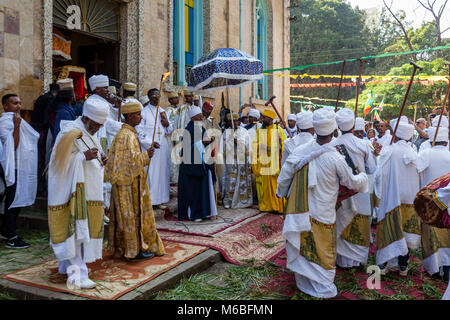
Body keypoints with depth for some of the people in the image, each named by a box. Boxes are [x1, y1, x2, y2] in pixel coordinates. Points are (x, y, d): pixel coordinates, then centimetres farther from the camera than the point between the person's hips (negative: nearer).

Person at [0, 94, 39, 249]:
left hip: (22, 168, 9)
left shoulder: (16, 120, 17)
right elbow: (13, 146, -21)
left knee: (18, 202, 15)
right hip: (13, 169, -9)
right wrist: (17, 126, -24)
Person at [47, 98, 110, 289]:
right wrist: (85, 156, -28)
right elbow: (61, 162, -18)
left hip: (88, 192, 9)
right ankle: (77, 274, -3)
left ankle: (67, 266, 28)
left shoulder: (91, 135, 14)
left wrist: (99, 162, 1)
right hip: (74, 192, -9)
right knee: (76, 229, -8)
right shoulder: (70, 134, -14)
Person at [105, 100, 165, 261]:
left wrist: (147, 149, 12)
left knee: (134, 214, 16)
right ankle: (134, 249, 8)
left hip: (132, 180, 10)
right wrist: (146, 155, -15)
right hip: (128, 182, -10)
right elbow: (130, 159, -24)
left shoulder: (130, 133, 13)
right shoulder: (125, 135, -18)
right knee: (132, 215, -2)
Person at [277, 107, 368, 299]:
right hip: (322, 213, -3)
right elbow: (352, 182, -3)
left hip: (300, 209, 4)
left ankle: (304, 282, 38)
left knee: (303, 245, 20)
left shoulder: (300, 151, -10)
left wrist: (282, 192, 16)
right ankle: (323, 289, 27)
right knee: (323, 250, 13)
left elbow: (284, 176, -4)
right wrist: (363, 177, 19)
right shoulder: (336, 159, -18)